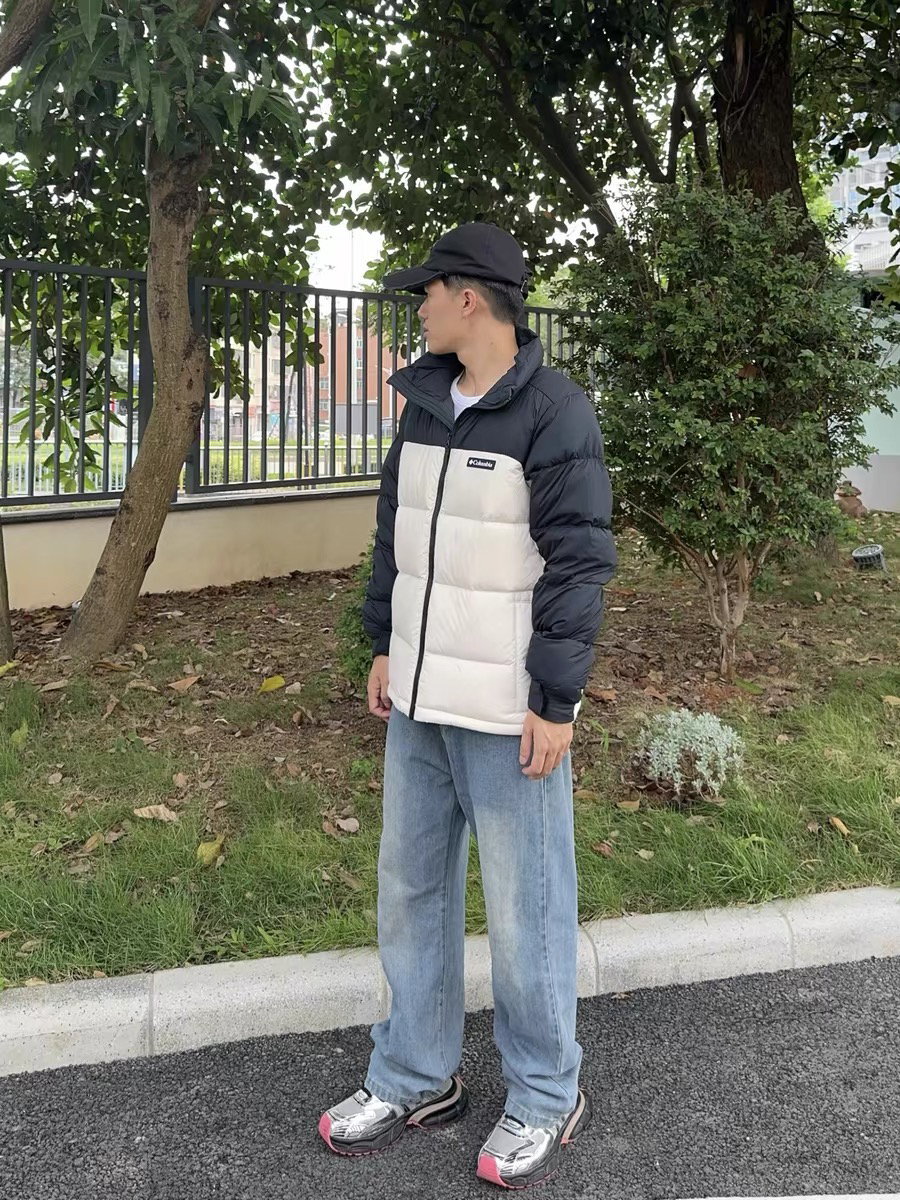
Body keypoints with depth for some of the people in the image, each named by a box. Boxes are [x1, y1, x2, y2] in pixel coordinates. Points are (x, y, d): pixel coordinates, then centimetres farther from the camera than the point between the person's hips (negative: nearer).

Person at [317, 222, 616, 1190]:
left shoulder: (555, 411, -13)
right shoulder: (425, 401, 9)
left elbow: (579, 563, -15)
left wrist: (555, 700, -15)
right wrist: (384, 647, 13)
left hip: (509, 710, -7)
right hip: (420, 701, 8)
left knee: (525, 908, 5)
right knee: (409, 889, 16)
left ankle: (545, 1098, 27)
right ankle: (415, 1078, 34)